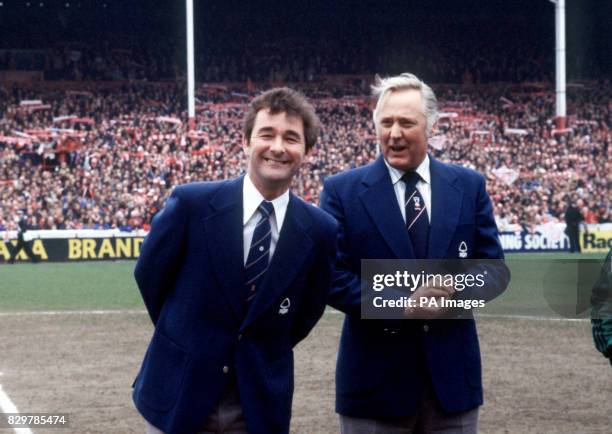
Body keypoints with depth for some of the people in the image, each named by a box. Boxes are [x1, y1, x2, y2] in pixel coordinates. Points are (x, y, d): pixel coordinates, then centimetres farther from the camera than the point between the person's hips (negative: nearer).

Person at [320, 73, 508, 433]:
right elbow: (332, 278, -6)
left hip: (452, 374, 2)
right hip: (375, 380, -2)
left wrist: (455, 289, -16)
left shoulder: (469, 186, 6)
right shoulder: (342, 191, -1)